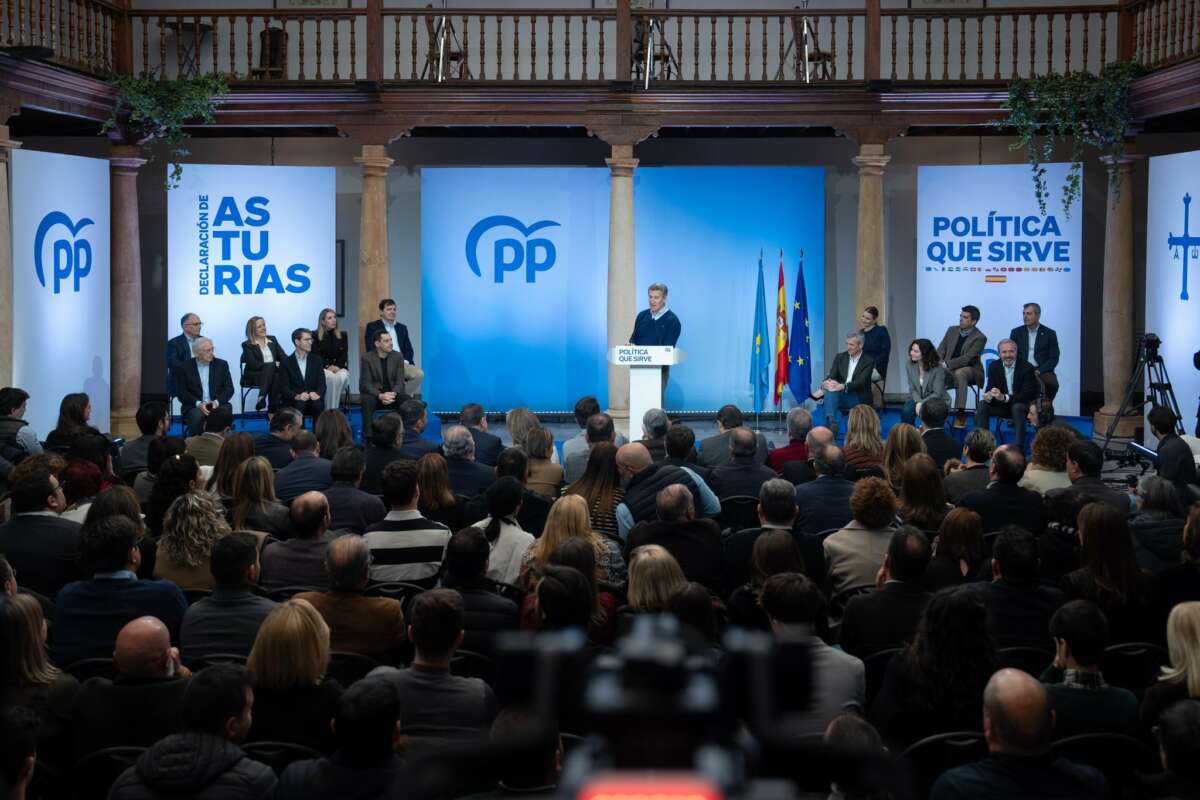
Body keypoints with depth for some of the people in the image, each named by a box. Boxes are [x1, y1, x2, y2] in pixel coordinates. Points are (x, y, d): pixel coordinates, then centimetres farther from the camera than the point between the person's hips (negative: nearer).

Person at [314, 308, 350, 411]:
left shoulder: (342, 335, 15)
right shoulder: (315, 335, 7)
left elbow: (344, 355, 8)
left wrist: (337, 367, -11)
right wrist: (328, 367, -15)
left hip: (340, 367, 2)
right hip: (322, 368, -2)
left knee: (343, 377, -34)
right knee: (331, 377, -37)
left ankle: (334, 409, -33)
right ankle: (329, 410, -36)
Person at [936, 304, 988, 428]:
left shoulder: (980, 337, -10)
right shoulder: (952, 330, 9)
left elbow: (968, 358, -19)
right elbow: (941, 350, 8)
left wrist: (947, 365, -27)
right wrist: (939, 363, -14)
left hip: (970, 371, -5)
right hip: (949, 370, 5)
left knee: (959, 373, -38)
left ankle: (960, 415, -39)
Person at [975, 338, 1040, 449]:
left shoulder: (1026, 368, -14)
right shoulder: (994, 367, 0)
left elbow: (1027, 395, -20)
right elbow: (990, 388, -3)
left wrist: (1005, 397, -35)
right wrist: (988, 395, -31)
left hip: (1021, 404, -4)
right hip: (1001, 405, 4)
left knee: (1017, 407, -37)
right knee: (982, 406, -21)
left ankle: (1019, 446, -34)